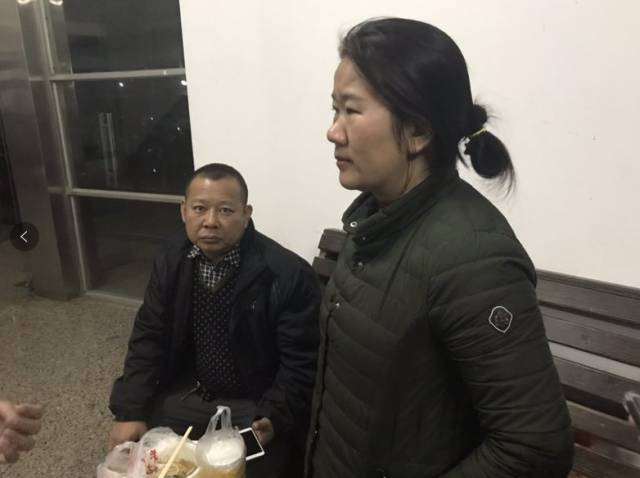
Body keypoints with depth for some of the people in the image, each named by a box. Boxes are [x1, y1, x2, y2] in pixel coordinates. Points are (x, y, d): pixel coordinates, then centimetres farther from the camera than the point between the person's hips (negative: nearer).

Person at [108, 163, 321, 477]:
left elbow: (301, 365, -16)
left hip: (254, 405, -4)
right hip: (187, 394, 5)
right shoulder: (171, 260, -4)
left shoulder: (288, 275, -22)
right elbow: (149, 339, 0)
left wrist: (273, 418, -28)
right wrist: (131, 411, -9)